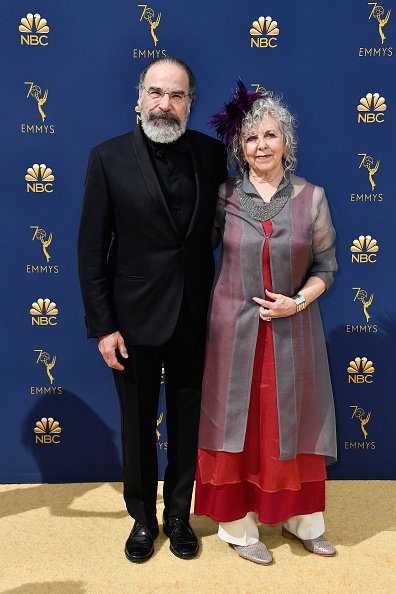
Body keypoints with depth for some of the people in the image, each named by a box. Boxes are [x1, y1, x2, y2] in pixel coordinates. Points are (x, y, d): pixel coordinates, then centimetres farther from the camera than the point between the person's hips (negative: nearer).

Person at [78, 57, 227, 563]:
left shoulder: (211, 153, -1)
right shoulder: (109, 158, -7)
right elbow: (91, 249, -7)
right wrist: (102, 326, -9)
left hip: (195, 318, 2)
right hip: (135, 319, -1)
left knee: (188, 422, 16)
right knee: (137, 426, 15)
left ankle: (178, 516, 37)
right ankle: (143, 518, 37)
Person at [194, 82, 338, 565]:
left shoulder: (311, 197, -1)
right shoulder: (224, 195, -2)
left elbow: (326, 265, 3)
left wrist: (298, 301, -12)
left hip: (292, 328, 1)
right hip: (234, 326, -1)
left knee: (293, 421, 13)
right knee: (237, 421, 7)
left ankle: (300, 518, 32)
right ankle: (239, 525, 24)